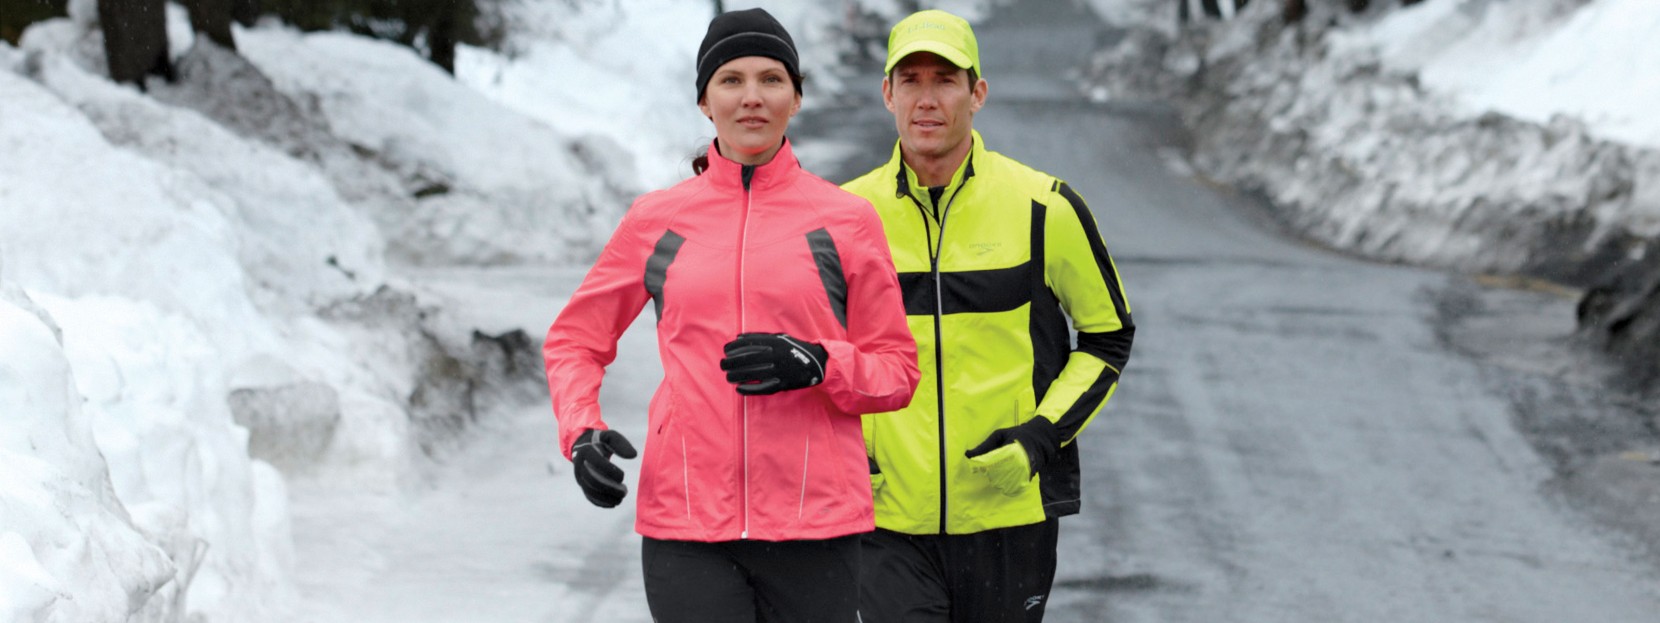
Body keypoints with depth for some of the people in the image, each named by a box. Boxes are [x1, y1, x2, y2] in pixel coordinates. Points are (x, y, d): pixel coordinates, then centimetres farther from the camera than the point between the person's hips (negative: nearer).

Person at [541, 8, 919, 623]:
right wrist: (580, 432, -2)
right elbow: (573, 340, 17)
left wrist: (818, 365, -13)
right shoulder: (656, 220, 8)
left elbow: (896, 371, 7)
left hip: (814, 520, 0)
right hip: (686, 519, 0)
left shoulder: (846, 220, 4)